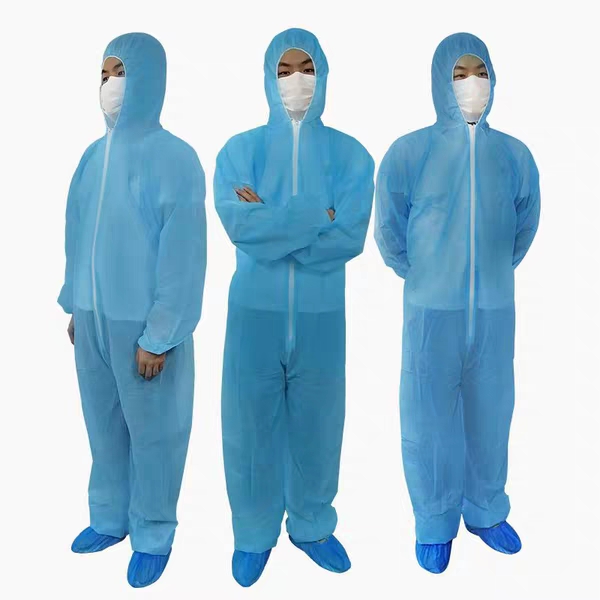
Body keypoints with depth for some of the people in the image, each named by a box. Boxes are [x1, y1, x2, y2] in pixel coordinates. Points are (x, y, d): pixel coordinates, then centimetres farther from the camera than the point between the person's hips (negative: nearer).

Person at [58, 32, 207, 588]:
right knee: (103, 423, 18)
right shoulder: (94, 155, 8)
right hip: (93, 318, 6)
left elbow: (182, 255, -16)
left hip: (142, 323, -6)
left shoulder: (174, 158, -13)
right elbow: (79, 239, 14)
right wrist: (74, 306, 15)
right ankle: (109, 517, 38)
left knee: (153, 431, 8)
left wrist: (159, 335, -17)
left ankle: (154, 535, 27)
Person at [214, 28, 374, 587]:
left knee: (317, 425, 12)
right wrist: (316, 215, -14)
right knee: (251, 425, 9)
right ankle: (254, 533, 31)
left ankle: (312, 526, 35)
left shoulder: (350, 154, 1)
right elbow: (238, 225, -15)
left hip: (320, 315, 0)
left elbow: (350, 236, -13)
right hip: (255, 312, 0)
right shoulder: (239, 150, 1)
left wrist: (271, 224, -14)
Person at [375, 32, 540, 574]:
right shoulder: (409, 153, -6)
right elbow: (389, 233, 4)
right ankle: (434, 524, 27)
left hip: (496, 312, 3)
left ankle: (485, 512, 36)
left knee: (490, 416, 14)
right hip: (432, 313, -2)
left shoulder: (515, 155, 1)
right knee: (430, 420, 7)